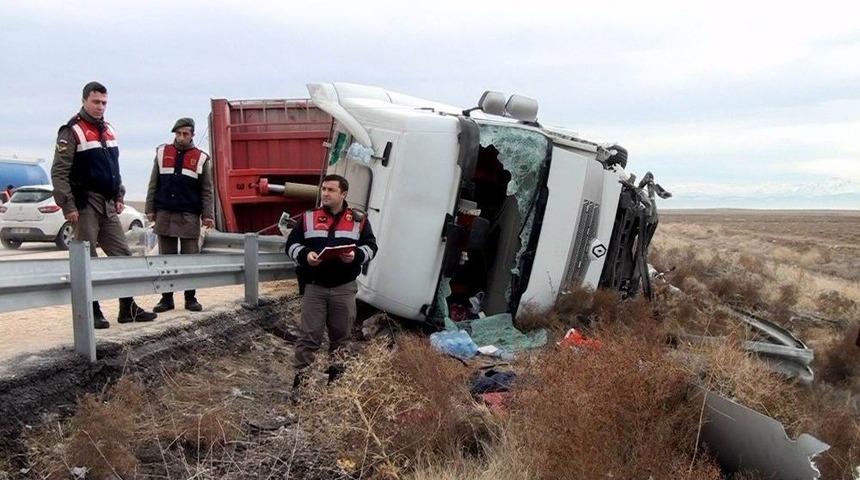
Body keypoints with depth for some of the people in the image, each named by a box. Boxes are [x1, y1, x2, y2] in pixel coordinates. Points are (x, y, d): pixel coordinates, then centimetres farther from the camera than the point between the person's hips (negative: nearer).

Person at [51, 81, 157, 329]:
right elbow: (59, 173, -13)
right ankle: (92, 312, 6)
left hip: (108, 205, 7)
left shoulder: (109, 130, 14)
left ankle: (128, 308, 13)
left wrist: (119, 196, 15)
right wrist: (68, 206, -18)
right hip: (85, 204, -7)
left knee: (122, 254, 6)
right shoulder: (72, 132, -8)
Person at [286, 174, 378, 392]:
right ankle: (300, 378, 8)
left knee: (341, 335, 12)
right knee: (309, 336, 0)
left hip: (345, 288, 1)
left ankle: (337, 376, 28)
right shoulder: (308, 217, 4)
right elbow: (291, 244, 5)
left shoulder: (358, 219, 3)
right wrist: (305, 255, -15)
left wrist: (356, 255, -18)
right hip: (314, 287, 0)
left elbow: (370, 246, 3)